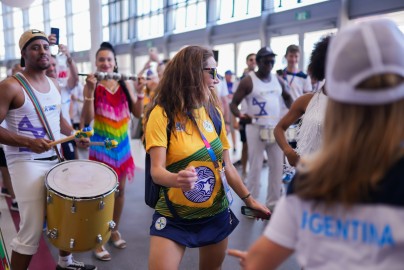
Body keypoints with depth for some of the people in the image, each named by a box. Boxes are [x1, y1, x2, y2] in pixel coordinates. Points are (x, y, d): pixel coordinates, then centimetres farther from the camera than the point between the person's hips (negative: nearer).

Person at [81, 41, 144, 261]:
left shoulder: (125, 84, 3)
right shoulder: (92, 85, -7)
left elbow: (138, 113, 3)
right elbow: (87, 120, -15)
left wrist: (140, 93, -11)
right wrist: (90, 91, -24)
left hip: (122, 144, 4)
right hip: (101, 146, -4)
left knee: (120, 190, 13)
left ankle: (115, 230, 32)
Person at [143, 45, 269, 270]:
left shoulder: (214, 112, 0)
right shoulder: (162, 113, -14)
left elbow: (227, 165, 6)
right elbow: (157, 170, -22)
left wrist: (249, 200, 7)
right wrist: (177, 179, -42)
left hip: (216, 214, 5)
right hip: (173, 217, -4)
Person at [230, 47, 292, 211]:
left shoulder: (278, 80, 9)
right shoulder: (248, 81, -6)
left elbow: (287, 97, 25)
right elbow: (233, 103, -8)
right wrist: (240, 115, -29)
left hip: (276, 129, 5)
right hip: (256, 129, -5)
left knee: (277, 167, 8)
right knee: (255, 167, -1)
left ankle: (273, 203, 20)